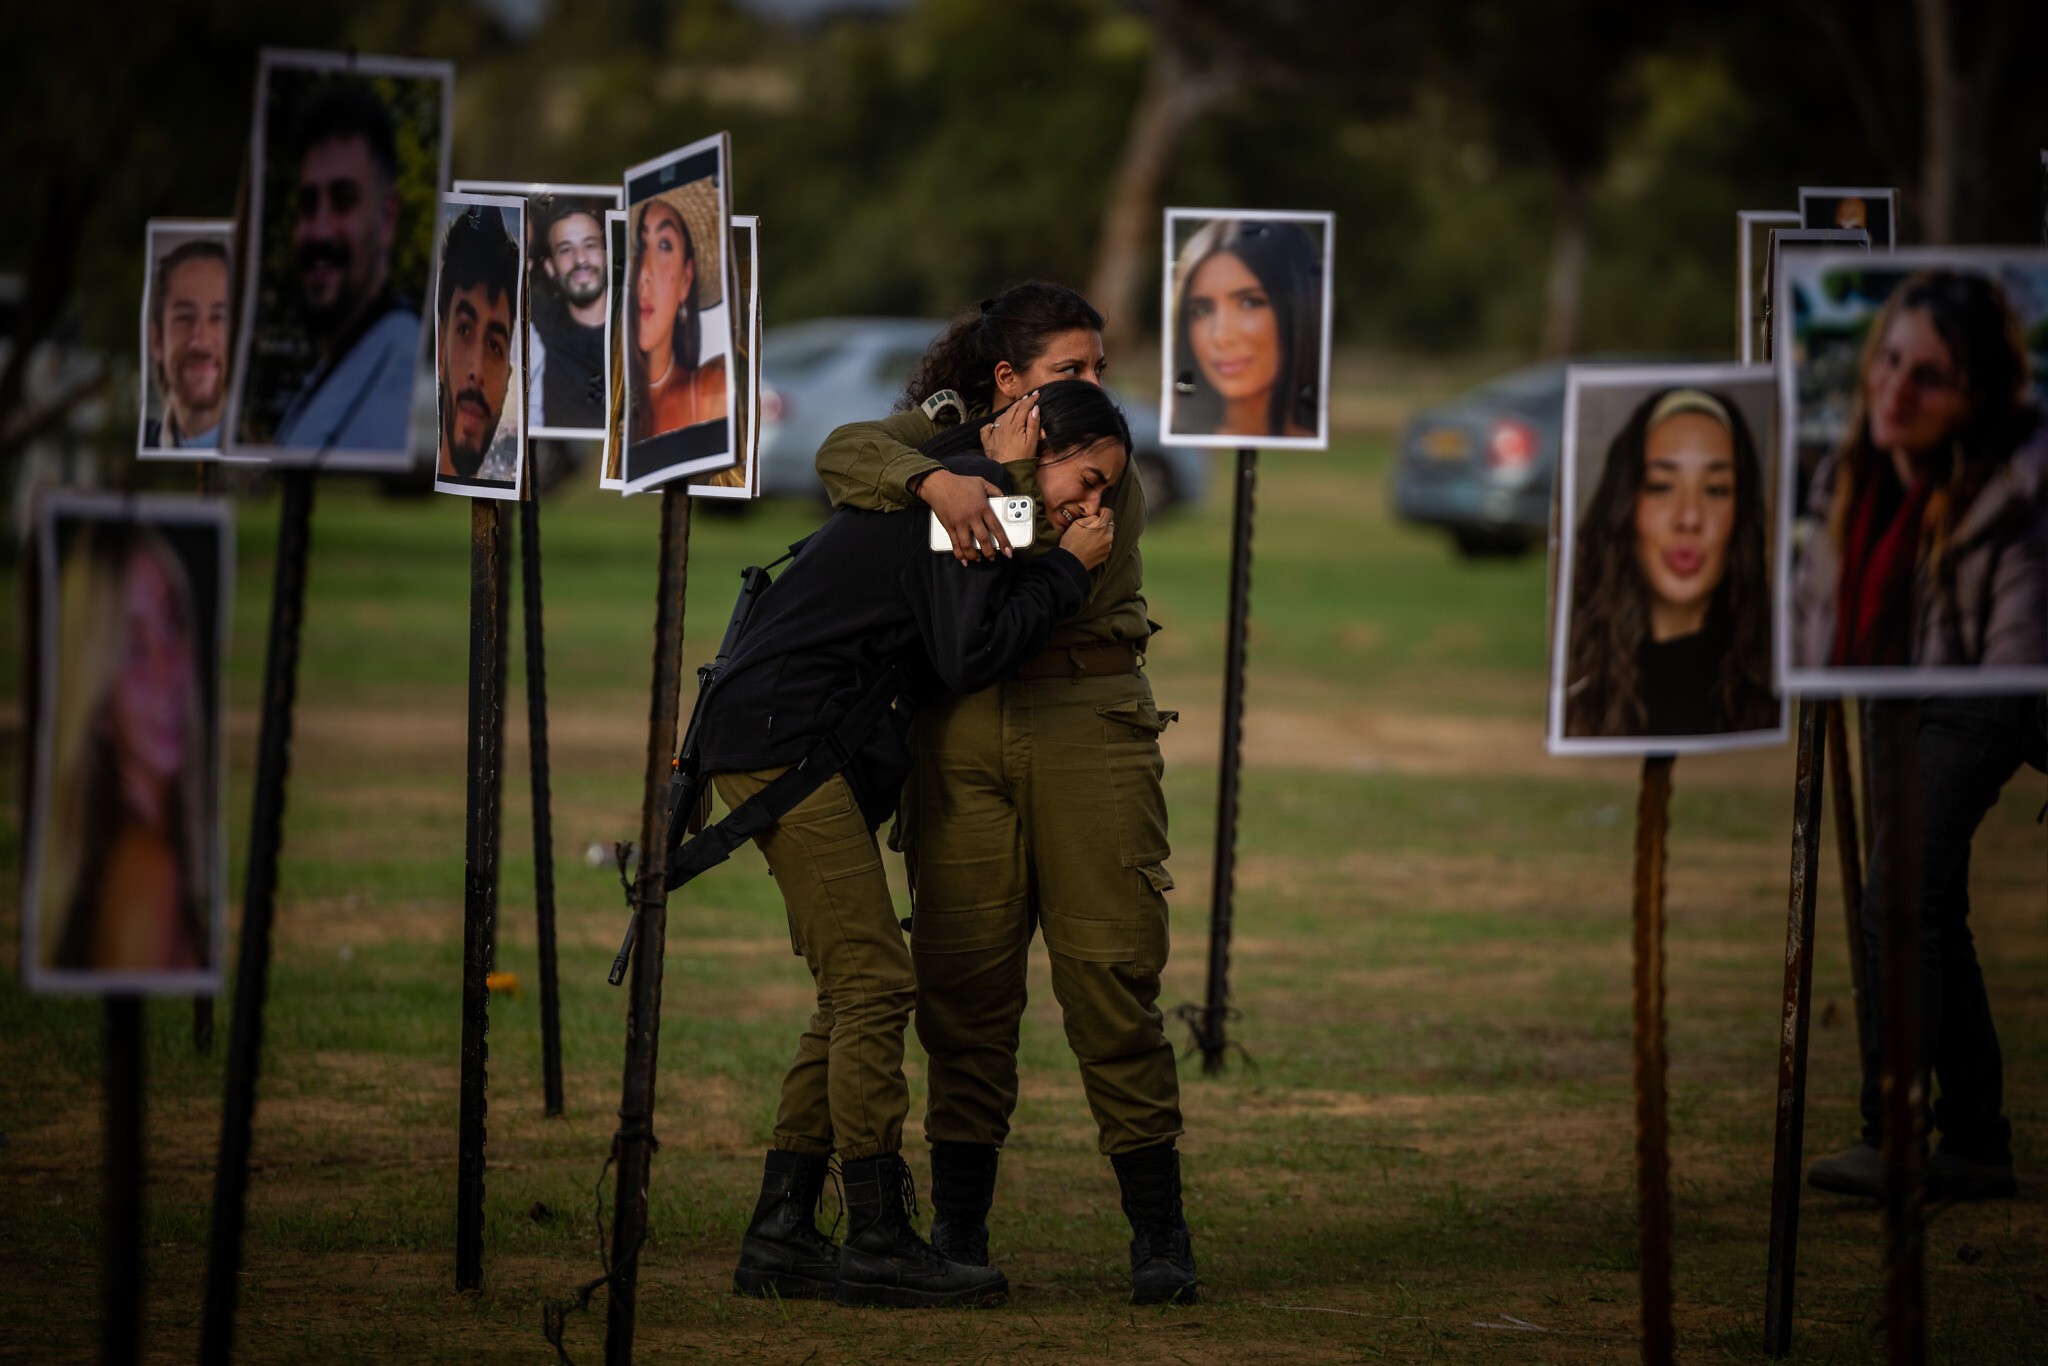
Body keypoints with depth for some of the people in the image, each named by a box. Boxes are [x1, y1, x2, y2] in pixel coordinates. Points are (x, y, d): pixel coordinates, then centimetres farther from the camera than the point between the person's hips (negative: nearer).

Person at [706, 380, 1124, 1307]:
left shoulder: (954, 493, 22)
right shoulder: (967, 493, -10)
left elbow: (943, 655, 20)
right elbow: (968, 657, -17)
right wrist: (1066, 570, -8)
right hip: (783, 736, -11)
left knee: (856, 997, 9)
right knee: (875, 983, -11)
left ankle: (779, 1237, 9)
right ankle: (879, 1243, -10)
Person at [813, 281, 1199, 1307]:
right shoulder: (942, 435, 8)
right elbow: (845, 455, -13)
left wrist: (1019, 479, -17)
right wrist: (938, 484, -29)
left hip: (1086, 721, -1)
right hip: (962, 727, 1)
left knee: (1110, 970, -8)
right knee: (963, 974, -1)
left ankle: (1158, 1230, -4)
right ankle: (959, 1230, 8)